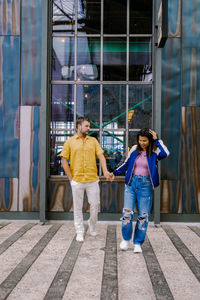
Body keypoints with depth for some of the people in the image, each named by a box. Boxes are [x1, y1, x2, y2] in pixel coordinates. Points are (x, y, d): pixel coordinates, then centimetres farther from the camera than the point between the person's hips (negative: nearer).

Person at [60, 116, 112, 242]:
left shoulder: (93, 141, 9)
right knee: (78, 207, 6)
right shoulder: (70, 142, 2)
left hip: (93, 180, 2)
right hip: (77, 181, -2)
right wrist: (71, 178, -4)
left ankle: (92, 224, 32)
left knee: (95, 204, 6)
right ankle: (80, 232, 18)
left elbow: (101, 156, 1)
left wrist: (105, 171, -16)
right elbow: (64, 161, 2)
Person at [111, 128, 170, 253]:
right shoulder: (135, 149, 6)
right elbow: (126, 164, 18)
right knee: (127, 213, -5)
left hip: (146, 185, -2)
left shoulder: (154, 152, -3)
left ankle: (138, 243, 17)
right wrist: (115, 173, 13)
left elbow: (166, 153, -25)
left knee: (143, 215, 2)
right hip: (131, 183, 2)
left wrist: (157, 140, -15)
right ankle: (126, 239, 17)